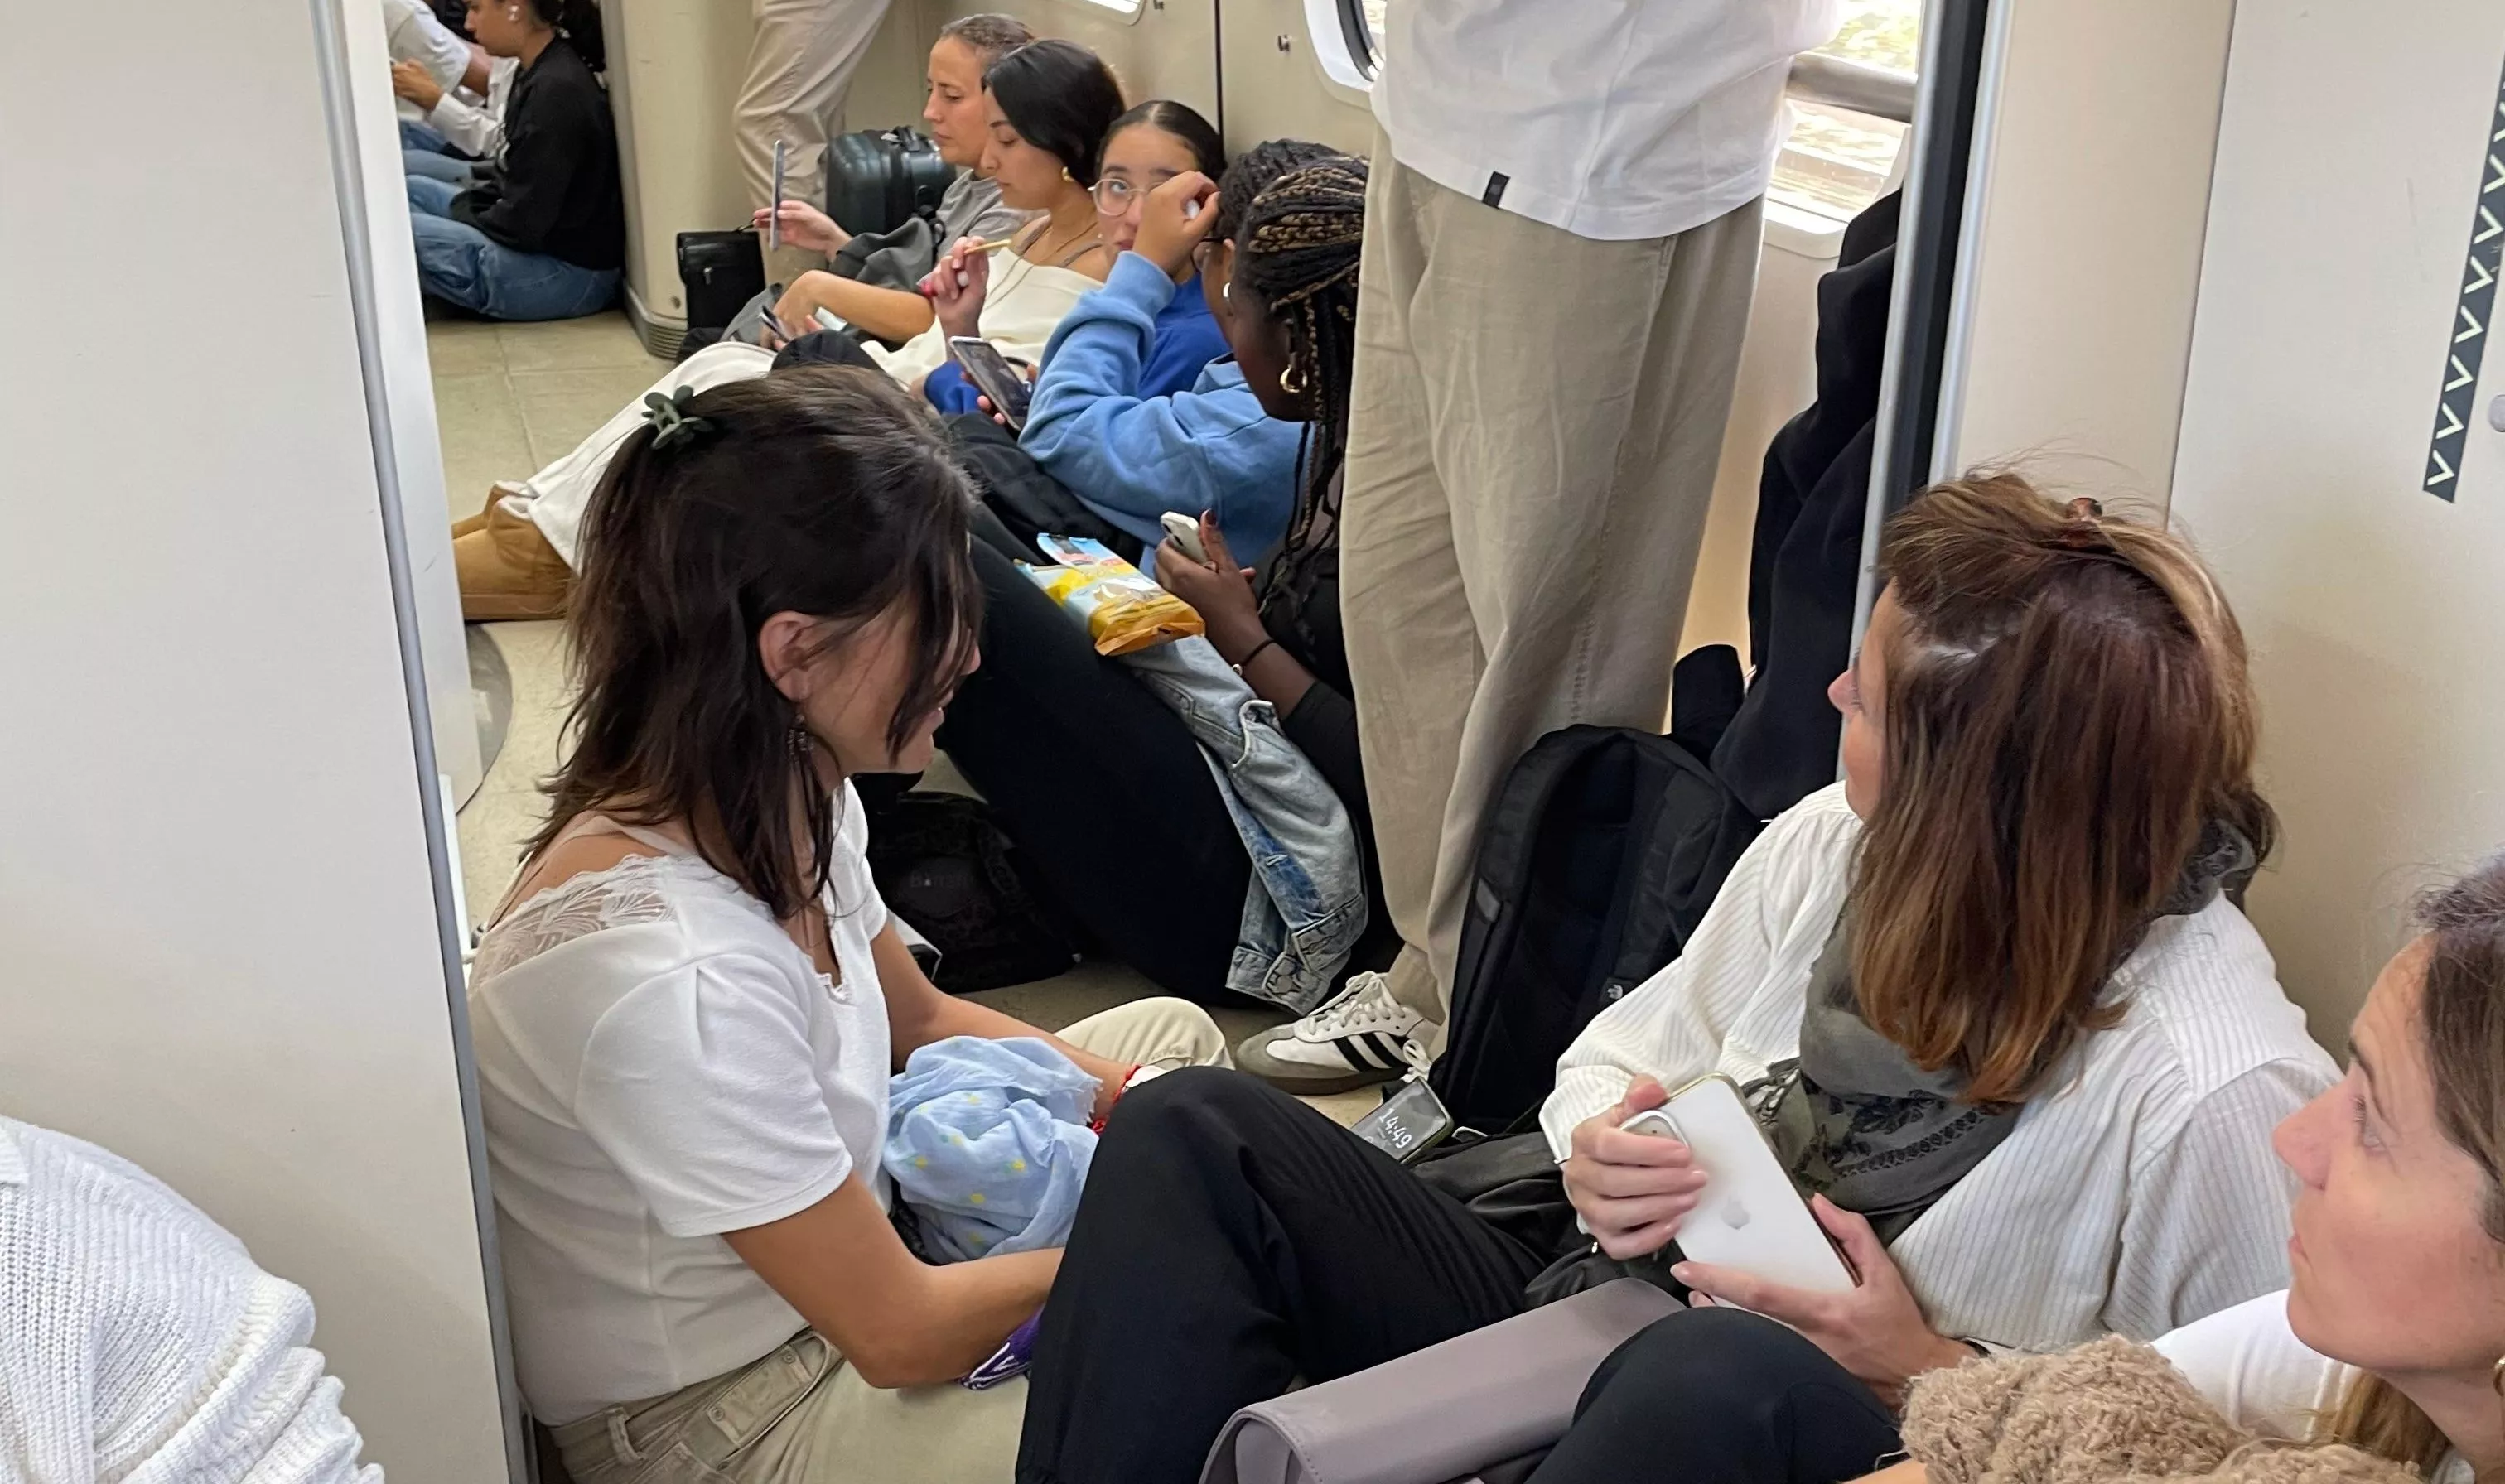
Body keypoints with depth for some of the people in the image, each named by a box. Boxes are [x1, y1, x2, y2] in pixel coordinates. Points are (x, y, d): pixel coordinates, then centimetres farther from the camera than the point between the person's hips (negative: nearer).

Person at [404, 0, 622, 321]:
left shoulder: (557, 91, -21)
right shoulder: (541, 73, 9)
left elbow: (524, 224, -21)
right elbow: (512, 176, 19)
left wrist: (459, 217, -4)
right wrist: (464, 204, 3)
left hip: (570, 273, -11)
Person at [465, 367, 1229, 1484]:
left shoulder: (785, 798, -11)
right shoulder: (668, 980, -37)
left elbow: (923, 1021, 10)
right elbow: (901, 1336, -26)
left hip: (835, 1234, 9)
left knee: (1176, 1034, 14)